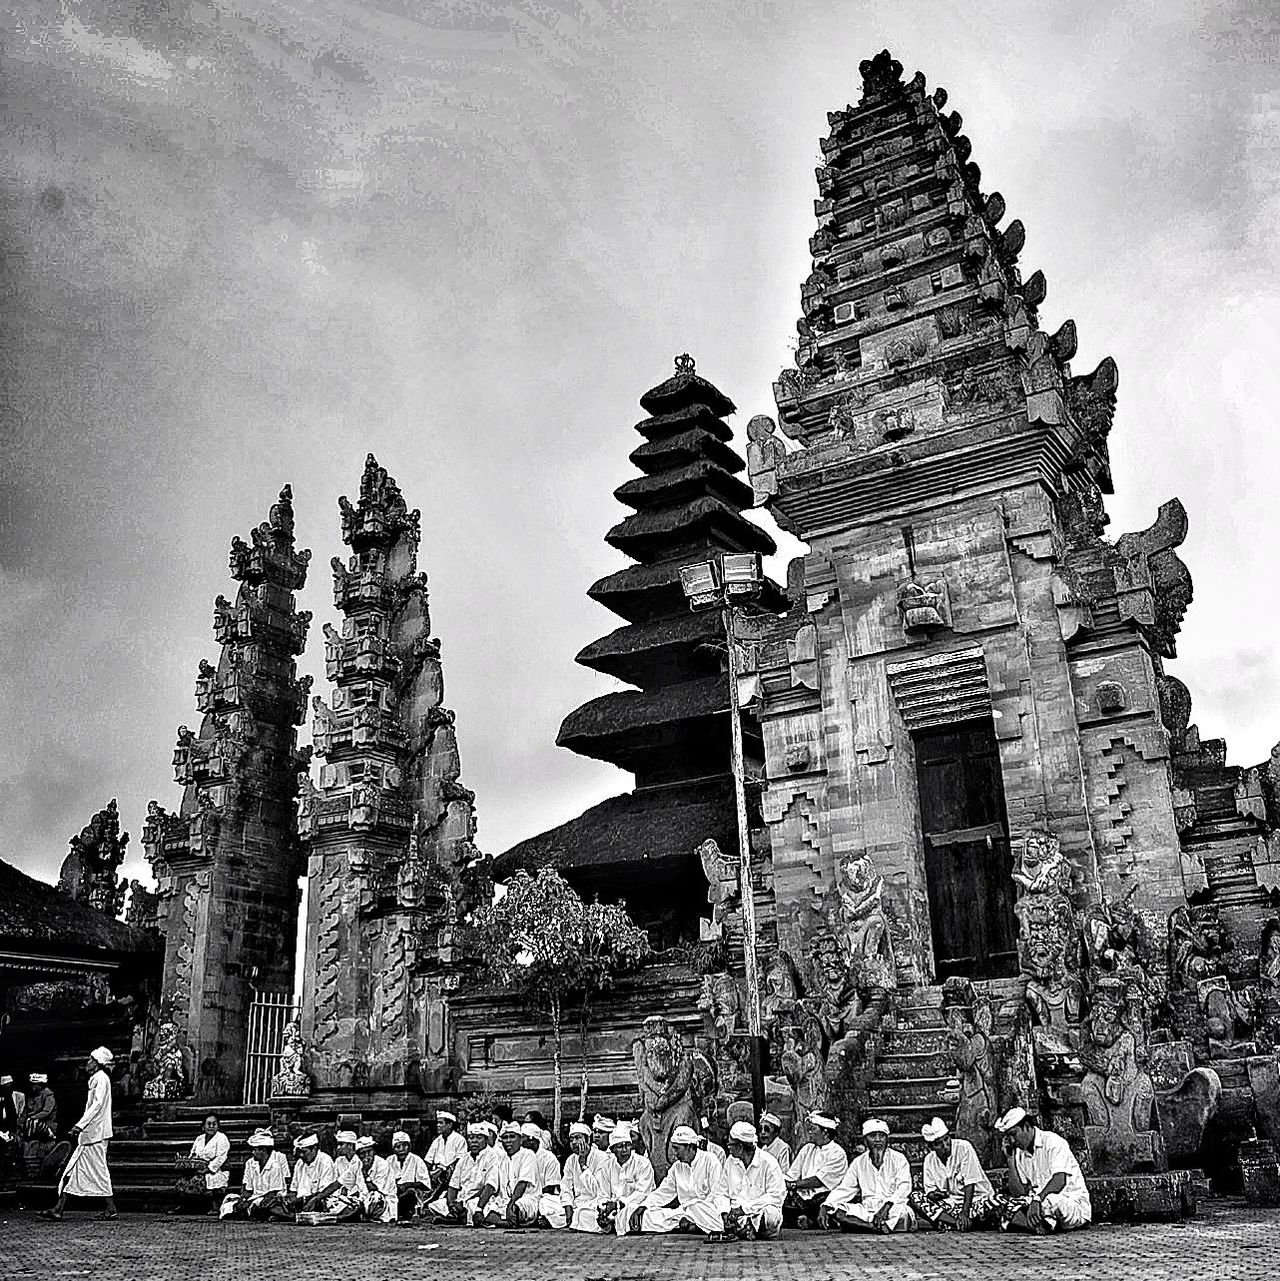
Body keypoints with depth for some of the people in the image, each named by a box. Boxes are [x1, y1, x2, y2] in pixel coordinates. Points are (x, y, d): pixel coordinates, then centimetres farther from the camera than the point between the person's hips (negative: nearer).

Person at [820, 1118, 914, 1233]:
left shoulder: (898, 1159, 2)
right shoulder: (858, 1162, 13)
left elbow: (904, 1188, -11)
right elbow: (844, 1189, 9)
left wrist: (887, 1206, -29)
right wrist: (825, 1207, -9)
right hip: (866, 1210, 3)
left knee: (902, 1211, -38)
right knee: (834, 1210, -22)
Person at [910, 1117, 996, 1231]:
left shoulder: (964, 1147, -12)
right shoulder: (929, 1160, 2)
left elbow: (970, 1183, -16)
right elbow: (930, 1189, 6)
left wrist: (965, 1213, -24)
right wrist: (933, 1194, -20)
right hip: (951, 1202, 4)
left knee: (988, 1208, -39)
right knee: (914, 1198, -17)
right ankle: (958, 1223, -25)